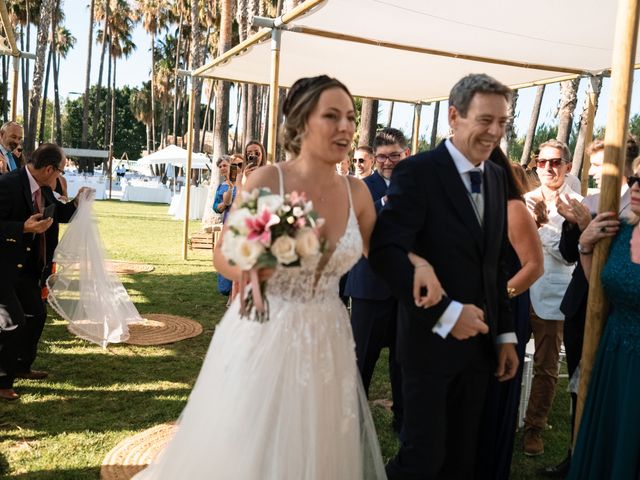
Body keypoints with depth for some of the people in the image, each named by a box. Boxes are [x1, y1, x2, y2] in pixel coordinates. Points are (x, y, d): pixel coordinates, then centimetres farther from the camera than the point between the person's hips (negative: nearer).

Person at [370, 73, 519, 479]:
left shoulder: (498, 178, 8)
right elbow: (386, 251, -24)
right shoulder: (417, 171, -13)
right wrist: (446, 312, -26)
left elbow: (496, 262, 12)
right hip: (431, 337, -6)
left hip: (479, 338, 7)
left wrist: (506, 333, 9)